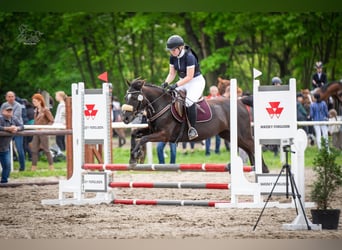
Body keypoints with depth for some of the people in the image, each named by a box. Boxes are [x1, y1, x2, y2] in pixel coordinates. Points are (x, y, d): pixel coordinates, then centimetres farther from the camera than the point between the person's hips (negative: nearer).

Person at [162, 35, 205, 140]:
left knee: (189, 101, -30)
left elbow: (189, 77, -25)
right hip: (183, 82, 8)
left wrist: (176, 85, -32)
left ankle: (192, 129, -24)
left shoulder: (189, 57, -25)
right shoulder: (173, 57, -2)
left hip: (196, 81, -8)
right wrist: (166, 83, -17)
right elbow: (172, 73, 3)